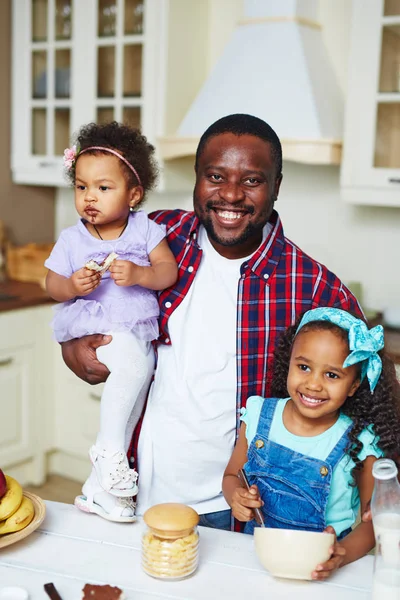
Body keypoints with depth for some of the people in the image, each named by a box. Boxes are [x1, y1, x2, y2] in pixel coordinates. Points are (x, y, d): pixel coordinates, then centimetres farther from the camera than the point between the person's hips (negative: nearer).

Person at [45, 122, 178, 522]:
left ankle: (98, 486, 3)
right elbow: (52, 285, 5)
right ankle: (109, 451, -14)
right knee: (131, 359, -30)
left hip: (138, 328, 3)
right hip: (91, 324, -3)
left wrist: (138, 274, -21)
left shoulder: (145, 229, 3)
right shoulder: (71, 239, 3)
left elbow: (169, 272, -3)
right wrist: (72, 286, -16)